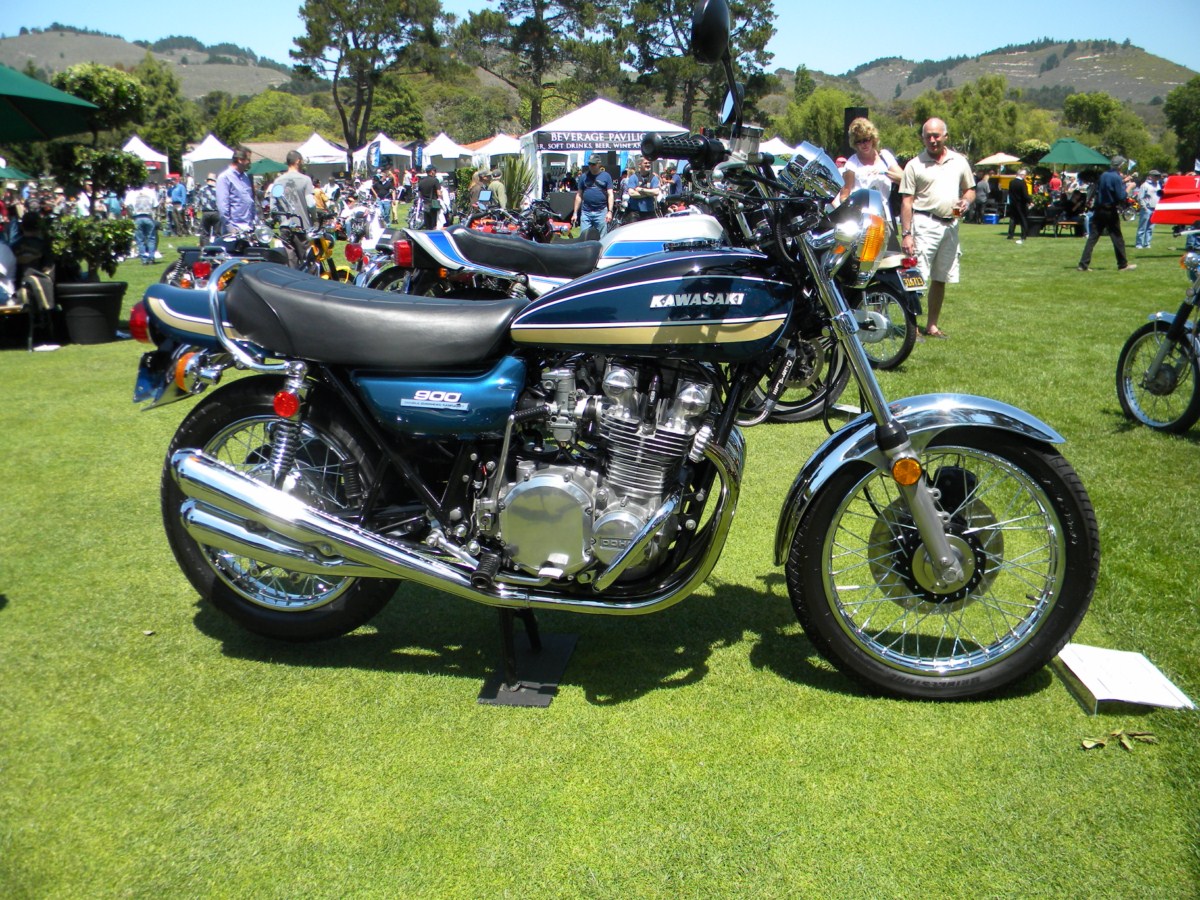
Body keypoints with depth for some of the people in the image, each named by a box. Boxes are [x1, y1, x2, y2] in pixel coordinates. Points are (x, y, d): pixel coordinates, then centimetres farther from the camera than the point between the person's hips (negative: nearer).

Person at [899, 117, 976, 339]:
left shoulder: (959, 161, 11)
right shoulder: (915, 165, 0)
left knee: (941, 279, 10)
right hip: (924, 223, -4)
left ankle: (932, 325, 19)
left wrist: (966, 202, -5)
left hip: (950, 225, 4)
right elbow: (906, 202, -4)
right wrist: (906, 233, -12)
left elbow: (970, 189, 19)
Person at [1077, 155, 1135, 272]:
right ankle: (1122, 264, 14)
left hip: (1098, 210, 6)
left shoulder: (1103, 175, 7)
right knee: (1117, 238, 5)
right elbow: (1121, 197, -18)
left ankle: (1083, 264, -6)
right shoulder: (1117, 178, -14)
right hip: (1111, 212, -6)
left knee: (1092, 237, 2)